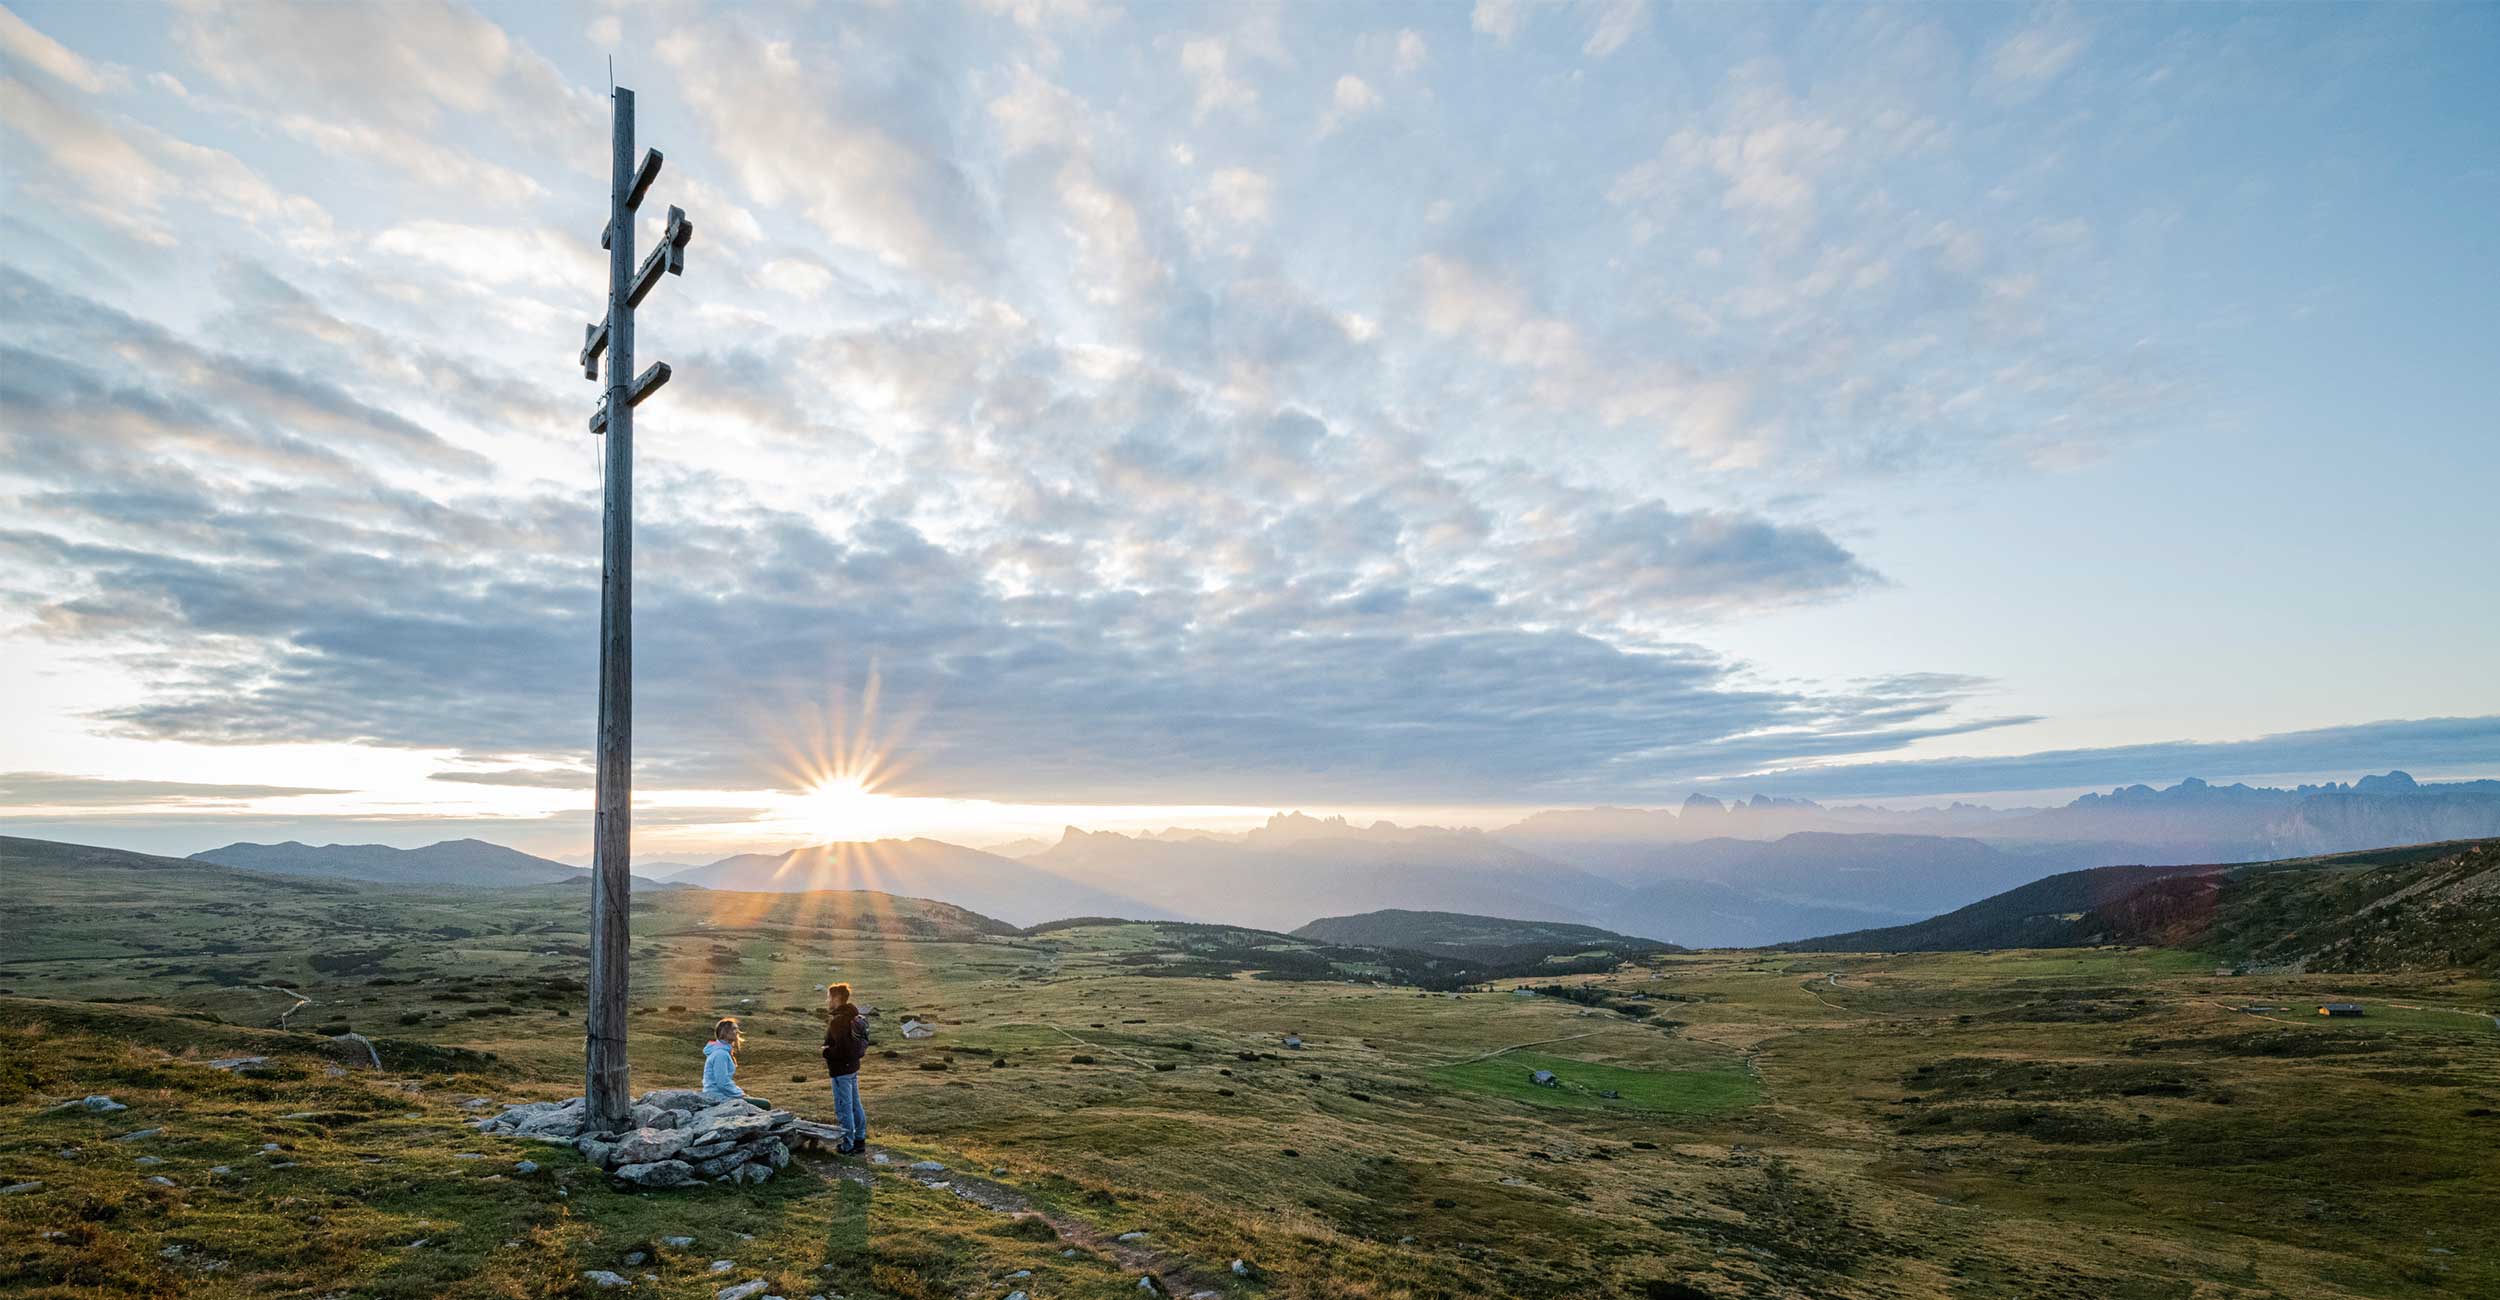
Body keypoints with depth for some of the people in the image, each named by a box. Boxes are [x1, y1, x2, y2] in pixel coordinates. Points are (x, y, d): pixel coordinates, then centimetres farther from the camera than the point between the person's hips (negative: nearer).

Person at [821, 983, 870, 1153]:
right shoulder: (853, 1017, 7)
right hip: (853, 1066, 9)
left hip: (841, 1070, -9)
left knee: (843, 1108, 1)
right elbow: (862, 1042, 14)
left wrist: (826, 1052, -12)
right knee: (855, 1105, 16)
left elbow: (842, 1048, -29)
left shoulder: (838, 1021, -22)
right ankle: (860, 1139, 25)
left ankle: (848, 1145, 9)